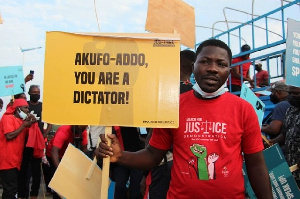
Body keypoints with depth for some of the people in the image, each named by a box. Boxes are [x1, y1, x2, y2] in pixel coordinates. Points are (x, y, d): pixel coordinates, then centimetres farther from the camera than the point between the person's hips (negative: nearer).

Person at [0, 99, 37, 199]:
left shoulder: (21, 120, 18)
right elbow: (9, 136, -21)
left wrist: (31, 123, 0)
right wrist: (24, 125, -13)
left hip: (15, 160, 9)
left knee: (13, 188, 13)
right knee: (10, 189, -10)